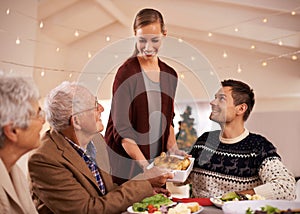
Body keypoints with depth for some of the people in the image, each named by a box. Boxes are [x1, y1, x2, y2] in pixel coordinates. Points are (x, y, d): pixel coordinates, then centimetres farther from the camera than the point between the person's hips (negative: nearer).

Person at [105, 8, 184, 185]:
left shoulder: (170, 75, 6)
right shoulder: (127, 73, -13)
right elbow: (121, 129, -16)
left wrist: (173, 150, 0)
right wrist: (144, 164, -24)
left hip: (156, 162, 5)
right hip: (125, 167, -5)